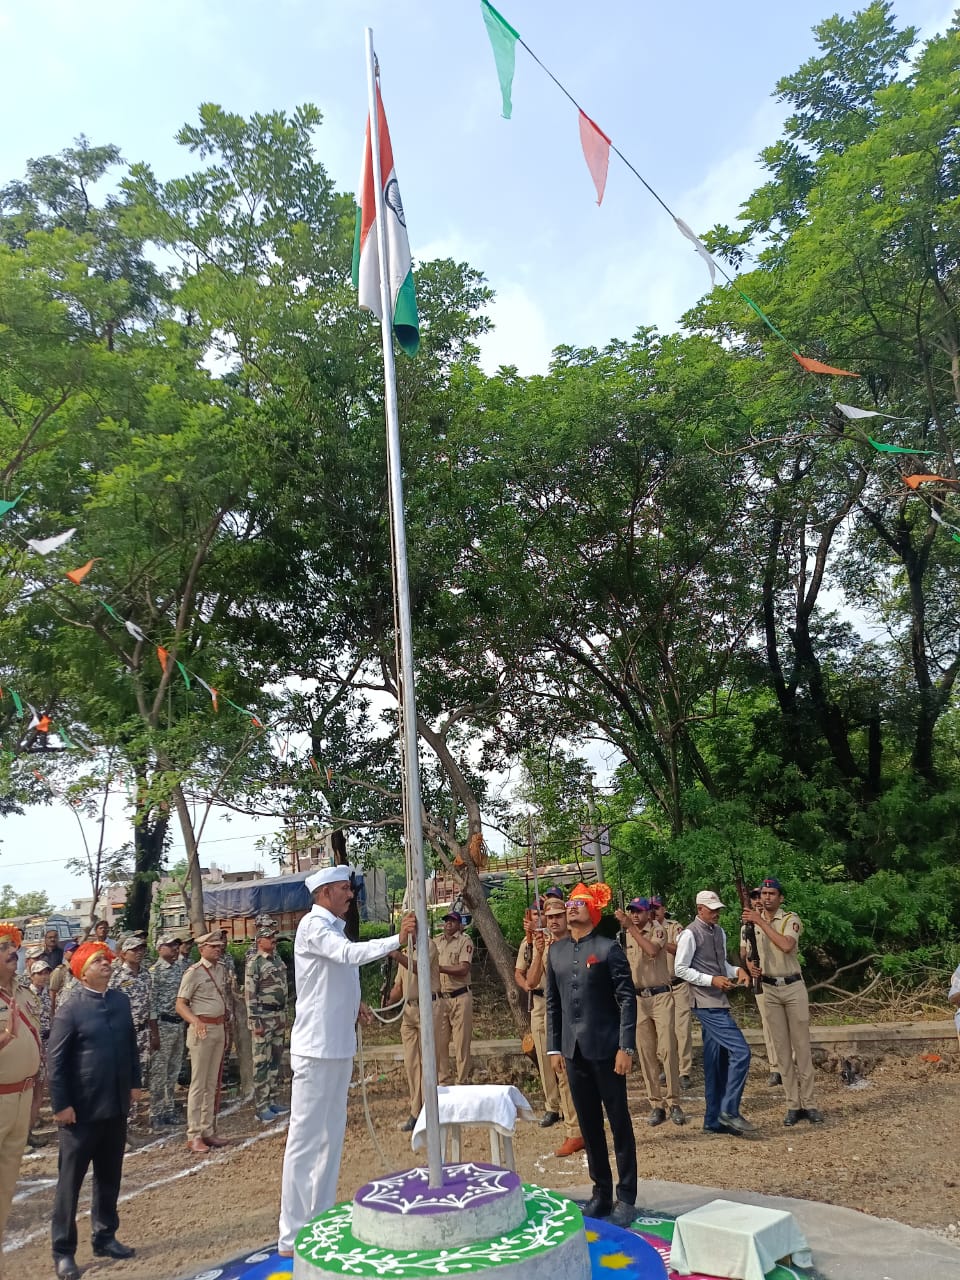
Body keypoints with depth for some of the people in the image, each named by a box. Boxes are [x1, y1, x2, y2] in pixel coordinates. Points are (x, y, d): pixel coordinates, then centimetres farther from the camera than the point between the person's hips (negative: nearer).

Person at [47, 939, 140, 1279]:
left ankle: (105, 1237, 32)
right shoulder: (70, 1011, -13)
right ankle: (63, 1251, 21)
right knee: (70, 1180, 7)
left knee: (109, 1177, 17)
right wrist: (61, 1104, -13)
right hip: (81, 1110, -5)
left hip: (116, 1107, 5)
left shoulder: (121, 1001, 3)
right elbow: (55, 1061, -11)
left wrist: (134, 1082, 12)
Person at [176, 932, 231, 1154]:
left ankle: (208, 1131, 20)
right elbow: (180, 1004, -13)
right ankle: (194, 1136, 4)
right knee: (198, 1084, -3)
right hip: (202, 1029, -7)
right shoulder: (194, 972, -10)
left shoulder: (219, 969, 11)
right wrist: (195, 1021, -28)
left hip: (219, 1028, 7)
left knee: (212, 1084, 12)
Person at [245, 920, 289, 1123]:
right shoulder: (254, 963, -14)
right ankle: (261, 1107, 5)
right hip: (263, 1016, -8)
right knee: (261, 1062, -1)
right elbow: (250, 994, -17)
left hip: (279, 1015, 8)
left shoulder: (278, 960, 11)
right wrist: (255, 1021, -19)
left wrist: (284, 1015, 17)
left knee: (276, 1060, 13)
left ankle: (273, 1100, 22)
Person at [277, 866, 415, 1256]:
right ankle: (293, 1235, 8)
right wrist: (397, 939, -40)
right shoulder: (313, 925, -15)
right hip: (317, 1048, -9)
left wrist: (351, 1004, 5)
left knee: (331, 1135, 17)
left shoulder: (332, 928, 14)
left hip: (338, 1046, 9)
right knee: (305, 1139, -1)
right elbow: (350, 953, -33)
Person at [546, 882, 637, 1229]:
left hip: (605, 1048, -5)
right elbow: (552, 1002, 11)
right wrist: (554, 1046, 8)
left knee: (619, 1123, 6)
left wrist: (626, 1047, -14)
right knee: (589, 1125, 13)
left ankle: (626, 1198, 18)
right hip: (573, 1051, 5)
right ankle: (601, 1193, 26)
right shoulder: (556, 950, 7)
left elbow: (627, 1000, -9)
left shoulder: (609, 948, -8)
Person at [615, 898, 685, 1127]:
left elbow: (653, 951, -27)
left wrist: (631, 927, -26)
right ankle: (656, 1105, 13)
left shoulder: (658, 931, -6)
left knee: (667, 1049, -7)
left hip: (660, 996, -4)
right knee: (646, 1054, 5)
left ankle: (674, 1103, 3)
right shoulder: (626, 936, 9)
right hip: (637, 998, 4)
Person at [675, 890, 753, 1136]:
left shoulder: (719, 932, 13)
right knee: (741, 1052, -13)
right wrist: (712, 980, -19)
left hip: (719, 1003, 8)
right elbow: (681, 969, -12)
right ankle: (729, 1110, -2)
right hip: (706, 1004, -8)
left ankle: (714, 1120, 21)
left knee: (717, 1063, 12)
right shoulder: (690, 934, -12)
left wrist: (737, 970, 2)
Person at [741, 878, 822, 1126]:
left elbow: (786, 946, -25)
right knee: (782, 1049, 5)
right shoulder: (750, 921, 5)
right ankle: (793, 1105, 12)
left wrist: (761, 922, -24)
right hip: (768, 989, 3)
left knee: (802, 1046, 3)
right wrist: (750, 966, -9)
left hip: (793, 987, -3)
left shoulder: (791, 919, -6)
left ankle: (808, 1103, 11)